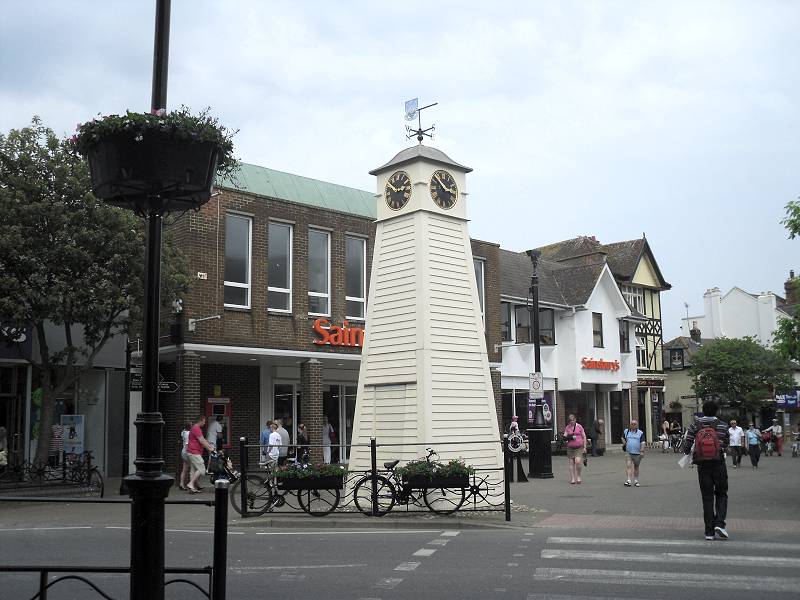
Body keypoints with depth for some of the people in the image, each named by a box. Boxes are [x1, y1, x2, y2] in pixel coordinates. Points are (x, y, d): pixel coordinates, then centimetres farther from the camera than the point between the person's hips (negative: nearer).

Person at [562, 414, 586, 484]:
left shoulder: (579, 426, 4)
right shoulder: (567, 428, 8)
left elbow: (584, 437, 8)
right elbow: (564, 437, 9)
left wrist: (585, 447, 4)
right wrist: (570, 437, -12)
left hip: (579, 447, -2)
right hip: (570, 448, 2)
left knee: (578, 461, -17)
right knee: (571, 463, 2)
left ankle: (578, 477, 3)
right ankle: (572, 478, 12)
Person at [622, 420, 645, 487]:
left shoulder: (640, 433, 1)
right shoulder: (626, 431, 9)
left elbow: (642, 443, -4)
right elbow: (623, 438, 28)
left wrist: (642, 451, -13)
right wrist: (624, 442, 7)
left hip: (637, 453, -1)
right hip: (628, 452, 1)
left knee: (636, 467, 10)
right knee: (628, 465, -14)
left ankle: (636, 481, 24)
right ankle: (628, 480, -19)